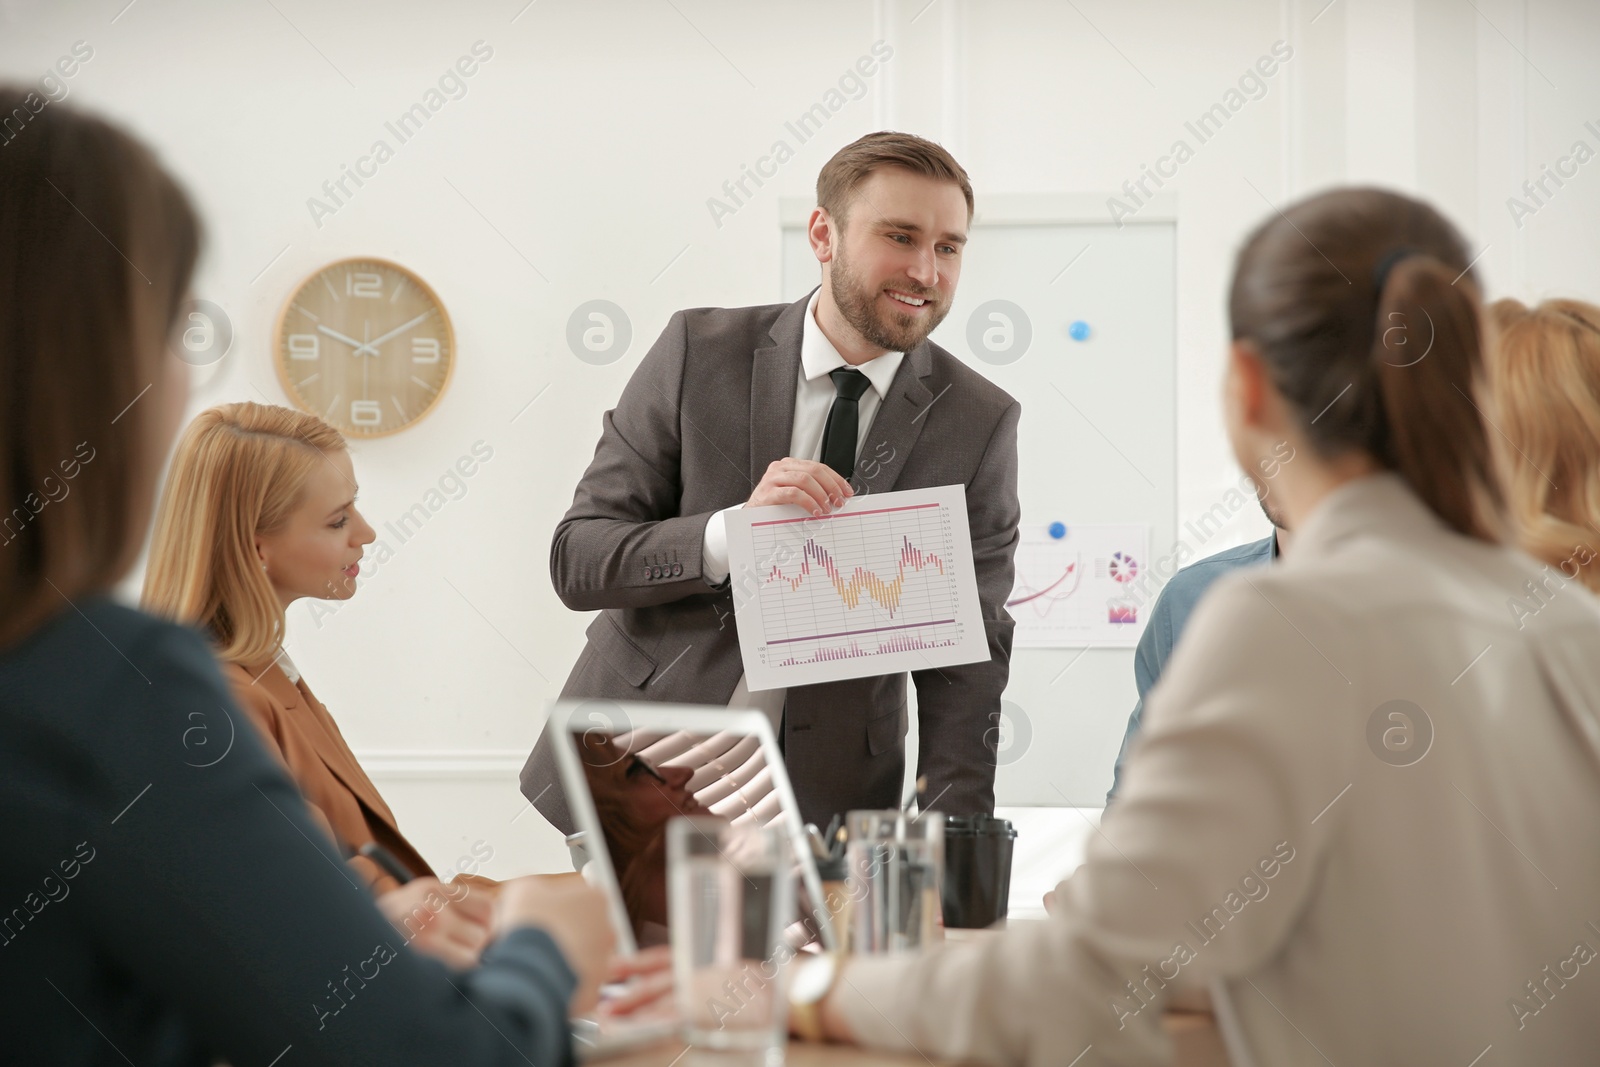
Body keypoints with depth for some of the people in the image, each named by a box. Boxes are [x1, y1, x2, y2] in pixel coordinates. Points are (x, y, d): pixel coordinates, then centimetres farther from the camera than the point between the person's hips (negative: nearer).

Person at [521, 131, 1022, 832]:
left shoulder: (980, 423, -5)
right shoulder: (698, 352, -6)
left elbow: (968, 651, -4)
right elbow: (576, 560, -9)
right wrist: (734, 530, -27)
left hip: (825, 802, 1)